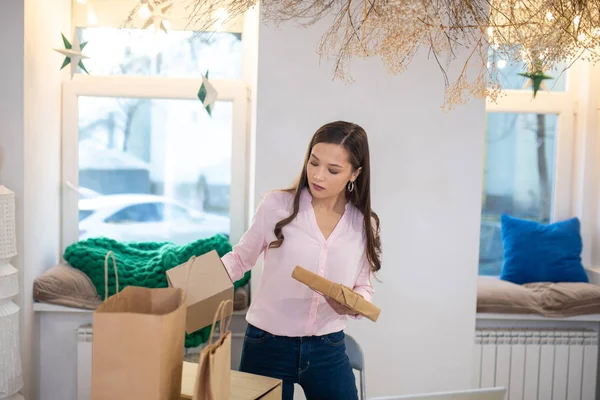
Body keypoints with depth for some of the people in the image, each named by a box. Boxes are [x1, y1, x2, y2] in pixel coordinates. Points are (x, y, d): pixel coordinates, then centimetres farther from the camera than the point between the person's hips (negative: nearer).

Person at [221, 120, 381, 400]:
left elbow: (363, 288, 7)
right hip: (268, 346, -2)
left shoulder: (364, 224, -3)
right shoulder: (276, 205, -11)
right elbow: (241, 259, 1)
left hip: (328, 350, 2)